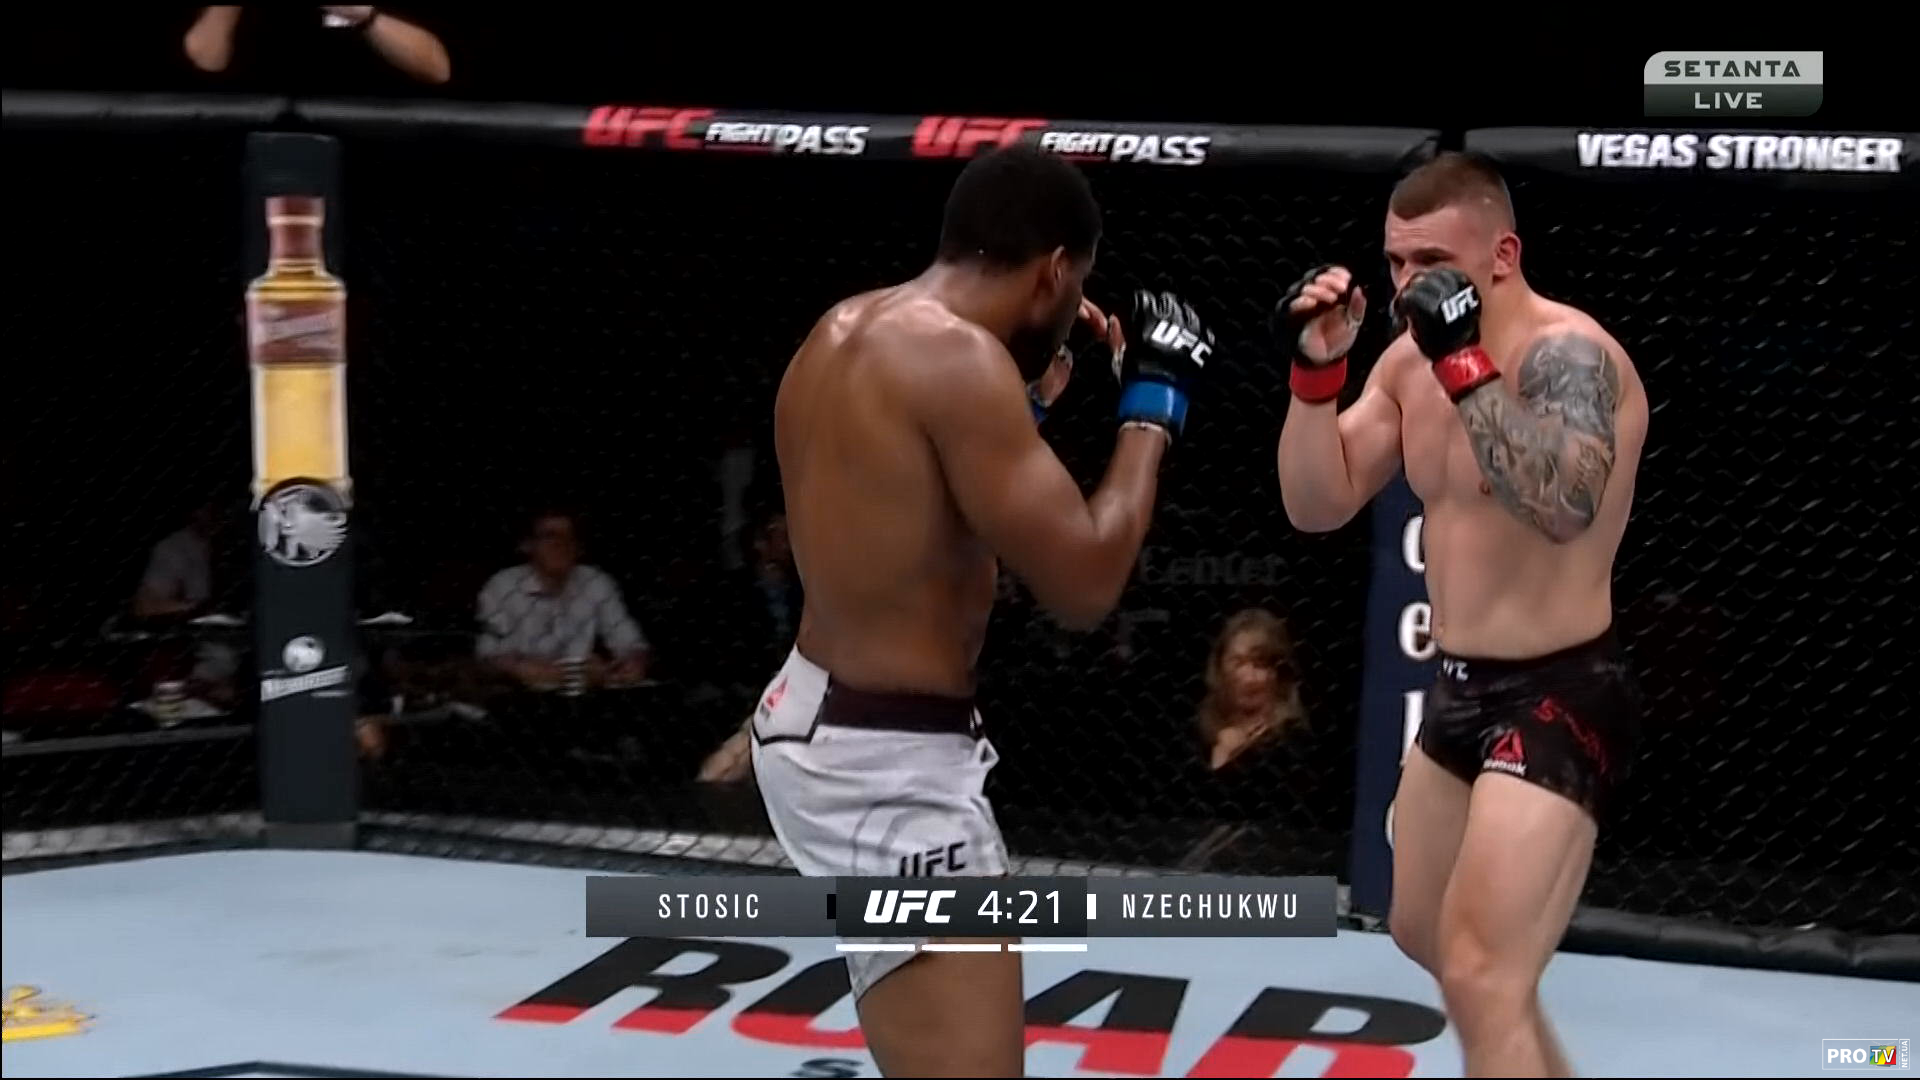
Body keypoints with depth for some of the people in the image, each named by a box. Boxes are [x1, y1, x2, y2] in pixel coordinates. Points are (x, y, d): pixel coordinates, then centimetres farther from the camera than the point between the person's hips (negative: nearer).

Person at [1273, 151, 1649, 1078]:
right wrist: (1316, 373, -10)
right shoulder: (1411, 359, 5)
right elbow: (1317, 507, 4)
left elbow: (1565, 506, -39)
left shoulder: (1567, 353, -21)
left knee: (1479, 978, -18)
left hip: (1558, 698, -10)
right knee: (1422, 932, 26)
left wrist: (1466, 365, -38)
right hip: (1460, 688, 10)